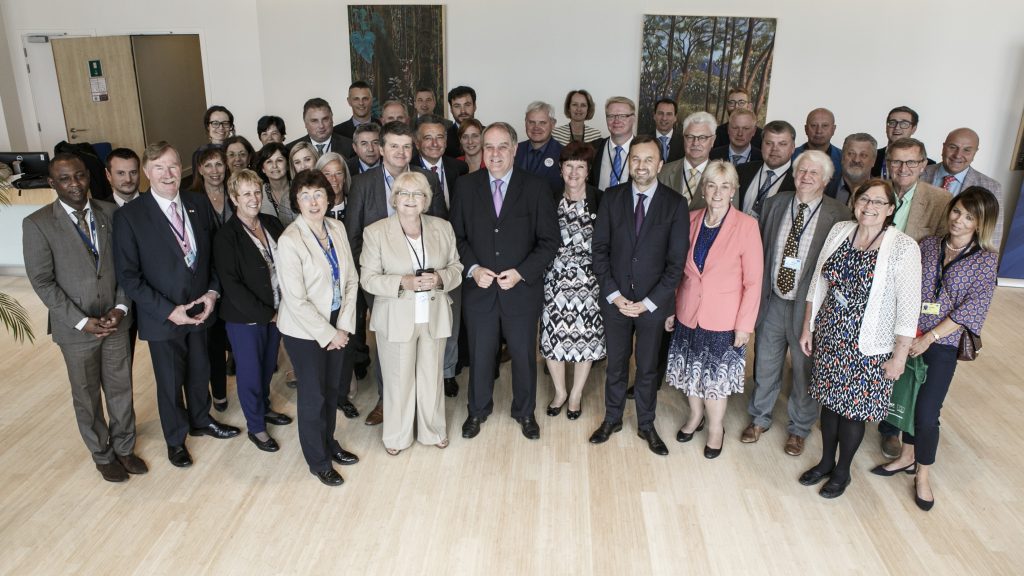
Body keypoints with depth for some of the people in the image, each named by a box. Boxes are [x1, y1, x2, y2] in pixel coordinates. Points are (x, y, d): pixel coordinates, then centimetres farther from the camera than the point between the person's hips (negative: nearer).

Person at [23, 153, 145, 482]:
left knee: (120, 389, 15)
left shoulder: (110, 212, -2)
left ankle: (124, 447, 35)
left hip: (115, 321, 2)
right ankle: (102, 455, 34)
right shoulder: (37, 224, -11)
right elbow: (42, 282, -11)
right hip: (75, 329, -2)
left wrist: (121, 307, -10)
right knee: (87, 397, 14)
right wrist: (81, 321, -15)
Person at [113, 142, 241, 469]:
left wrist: (213, 292, -9)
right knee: (170, 381, 14)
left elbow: (214, 253, 6)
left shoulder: (200, 204, -2)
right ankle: (175, 438, 37)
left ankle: (201, 421, 47)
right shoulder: (129, 215, -14)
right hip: (162, 317, -3)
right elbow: (128, 275, -14)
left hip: (200, 309, 4)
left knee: (199, 371, 21)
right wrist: (168, 310, -18)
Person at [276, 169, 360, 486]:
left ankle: (329, 442, 41)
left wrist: (344, 326, -5)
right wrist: (328, 334, -13)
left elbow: (351, 279, 2)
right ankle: (317, 460, 29)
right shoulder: (290, 240, -20)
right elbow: (296, 300, -19)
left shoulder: (337, 228, -2)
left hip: (337, 324, 5)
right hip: (304, 329, -5)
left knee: (332, 388, 18)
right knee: (313, 394, 9)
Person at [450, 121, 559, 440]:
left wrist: (521, 272, -16)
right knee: (480, 355, 15)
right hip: (479, 289, 1)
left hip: (522, 289, -1)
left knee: (524, 355, 14)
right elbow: (457, 236, 3)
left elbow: (549, 241, -5)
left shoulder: (536, 187, -6)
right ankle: (478, 410, 37)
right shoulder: (465, 186, 0)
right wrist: (473, 268, -13)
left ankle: (525, 412, 36)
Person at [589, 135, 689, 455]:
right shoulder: (612, 197, -3)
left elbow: (676, 261, -8)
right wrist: (614, 295, -10)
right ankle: (612, 419, 35)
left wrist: (649, 302, -12)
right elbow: (600, 249, -3)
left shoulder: (676, 204, -7)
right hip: (615, 300, 1)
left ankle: (646, 425, 33)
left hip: (653, 303, -1)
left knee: (648, 367, 15)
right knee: (616, 364, 15)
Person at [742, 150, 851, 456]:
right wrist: (757, 292, 3)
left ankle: (799, 428, 36)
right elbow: (760, 249, 6)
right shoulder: (775, 204, 1)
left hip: (809, 304, -3)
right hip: (772, 300, 3)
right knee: (765, 365, 18)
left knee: (805, 369, 14)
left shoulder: (838, 215, -11)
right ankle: (760, 418, 41)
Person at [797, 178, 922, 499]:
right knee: (829, 401, 17)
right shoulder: (839, 232, -1)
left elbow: (909, 306, -12)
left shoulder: (904, 247, -15)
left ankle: (842, 471, 33)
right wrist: (807, 327, 8)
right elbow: (818, 283, 6)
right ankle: (826, 462, 38)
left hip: (868, 347, -4)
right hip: (828, 337, 4)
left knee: (854, 409, 10)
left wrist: (899, 356, -10)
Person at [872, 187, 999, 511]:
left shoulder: (986, 259, -5)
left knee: (927, 412, -1)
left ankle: (923, 476, 20)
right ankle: (908, 457, 35)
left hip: (943, 345, -3)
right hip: (910, 338, 3)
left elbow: (973, 308, -11)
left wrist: (928, 338, -14)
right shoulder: (928, 245, 3)